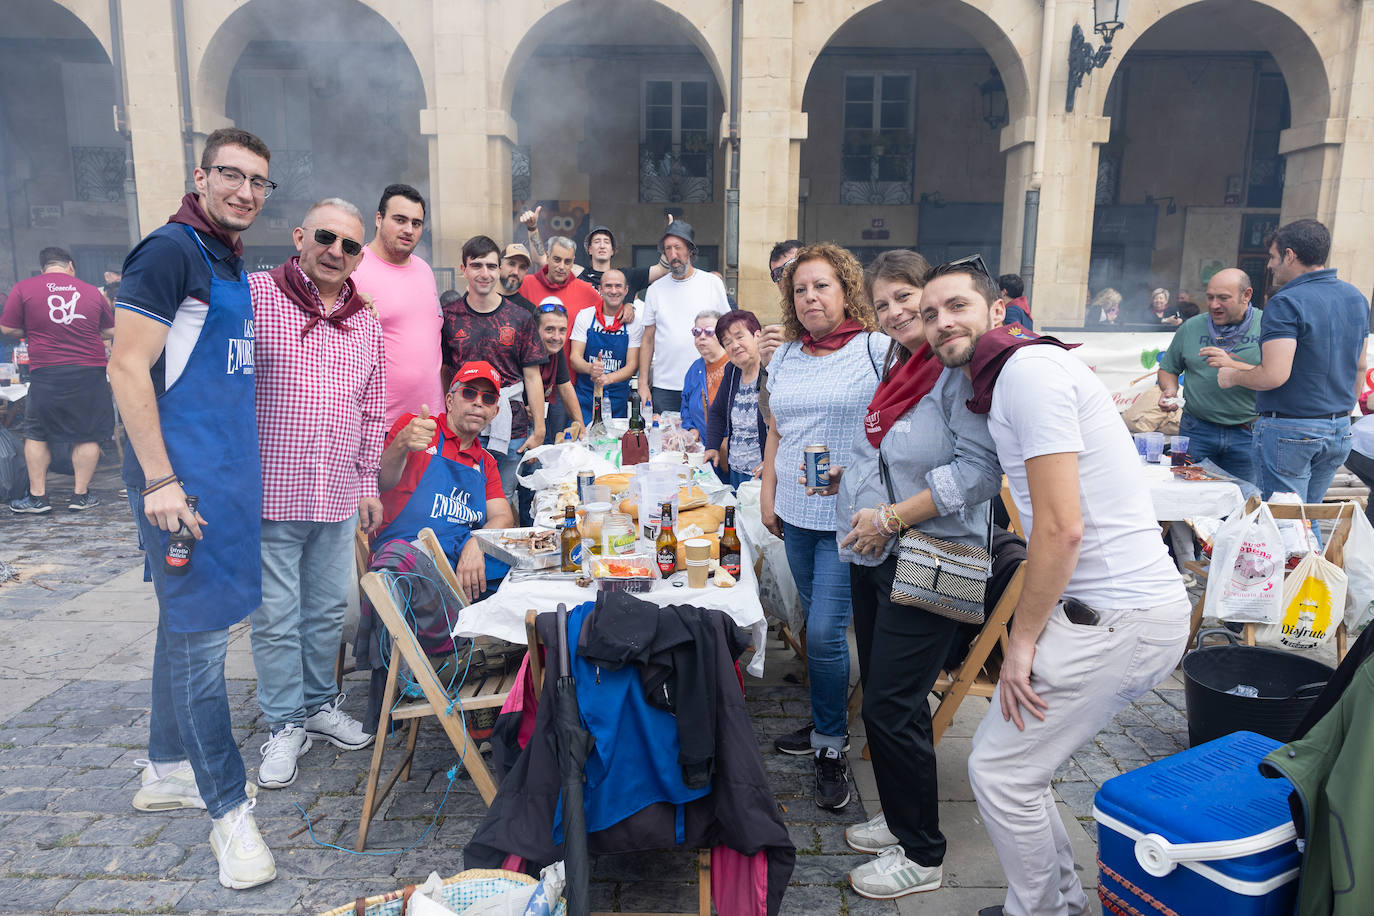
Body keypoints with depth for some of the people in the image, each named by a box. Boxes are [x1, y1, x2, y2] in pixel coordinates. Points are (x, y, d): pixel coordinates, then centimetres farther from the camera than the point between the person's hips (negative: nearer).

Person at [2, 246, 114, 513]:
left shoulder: (24, 288, 1)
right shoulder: (92, 291, 6)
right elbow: (111, 331, 14)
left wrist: (34, 331, 20)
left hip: (46, 373, -1)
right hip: (90, 371, 1)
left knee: (36, 433, 12)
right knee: (87, 435, 8)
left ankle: (37, 496, 13)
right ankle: (80, 495, 10)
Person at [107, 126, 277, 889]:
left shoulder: (229, 263, 15)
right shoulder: (171, 251, -12)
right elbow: (127, 368, -17)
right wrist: (160, 479, -21)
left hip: (225, 469, 9)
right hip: (183, 473, -9)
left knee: (189, 623, 17)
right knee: (199, 632, -3)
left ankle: (168, 770, 33)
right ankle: (228, 810, 6)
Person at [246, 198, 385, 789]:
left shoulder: (365, 325, 10)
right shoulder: (254, 296, -7)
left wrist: (368, 483, 14)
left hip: (339, 499, 5)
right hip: (270, 494, -5)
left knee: (328, 611, 16)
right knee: (277, 618, 4)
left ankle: (320, 705, 33)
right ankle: (285, 725, 21)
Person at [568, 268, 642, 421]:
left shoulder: (634, 322, 2)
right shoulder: (585, 316, 2)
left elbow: (632, 365, -3)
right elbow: (574, 358, -3)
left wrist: (608, 378, -23)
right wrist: (590, 368, -27)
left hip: (617, 401, 0)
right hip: (584, 396, 0)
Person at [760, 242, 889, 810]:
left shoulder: (878, 349, -6)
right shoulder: (785, 357, 13)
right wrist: (768, 496, 13)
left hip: (850, 517, -5)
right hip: (796, 514, 6)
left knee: (825, 630, -6)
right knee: (816, 625, 14)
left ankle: (831, 747, 12)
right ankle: (824, 724, 31)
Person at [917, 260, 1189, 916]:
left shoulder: (1030, 369, -15)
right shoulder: (1001, 386, 16)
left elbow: (1061, 528, -20)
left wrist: (1022, 639, -12)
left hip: (1117, 621, -10)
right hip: (1127, 609, 10)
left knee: (999, 771, -1)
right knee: (1003, 758, 16)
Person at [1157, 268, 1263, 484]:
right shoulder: (1191, 328, 7)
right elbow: (1168, 368, 18)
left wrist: (1232, 365, -21)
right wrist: (1170, 389, -3)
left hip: (1247, 434, -1)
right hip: (1197, 430, 2)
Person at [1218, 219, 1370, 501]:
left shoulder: (1286, 303, -17)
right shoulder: (1356, 298, 10)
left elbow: (1274, 376, -25)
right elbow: (1359, 367, 18)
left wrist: (1232, 376, -7)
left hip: (1290, 430, -8)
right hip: (1340, 430, 8)